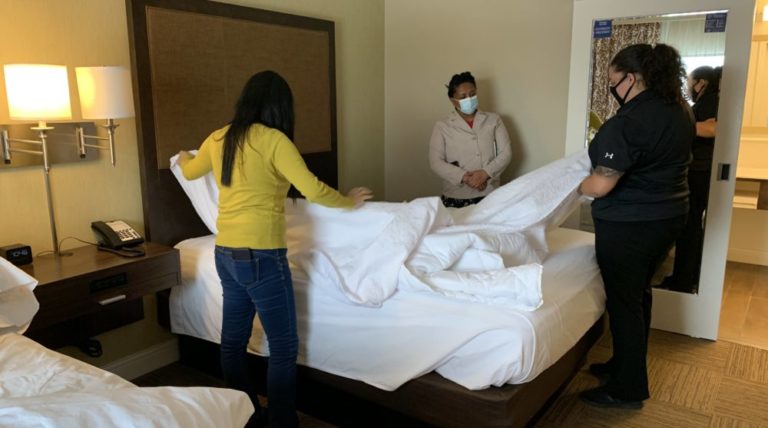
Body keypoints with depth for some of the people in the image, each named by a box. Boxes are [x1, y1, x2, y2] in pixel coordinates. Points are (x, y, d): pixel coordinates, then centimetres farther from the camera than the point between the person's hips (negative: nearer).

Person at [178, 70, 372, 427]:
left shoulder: (218, 139, 8)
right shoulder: (273, 140, -13)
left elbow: (190, 172, 27)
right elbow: (313, 190, -17)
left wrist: (183, 157, 51)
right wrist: (350, 201, 1)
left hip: (225, 253, 8)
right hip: (260, 256, -8)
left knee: (233, 340, 17)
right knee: (283, 346, 3)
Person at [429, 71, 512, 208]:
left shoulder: (493, 120, 6)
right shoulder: (442, 126, 1)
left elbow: (505, 153, 2)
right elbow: (436, 162, -5)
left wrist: (486, 173, -14)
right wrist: (464, 177, -16)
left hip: (490, 194, 2)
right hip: (456, 197, -1)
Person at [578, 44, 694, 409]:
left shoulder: (627, 123, -24)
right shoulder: (681, 110, 6)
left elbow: (601, 185, -23)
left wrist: (571, 187, -4)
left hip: (627, 225, -9)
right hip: (669, 215, 9)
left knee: (623, 300, 3)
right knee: (639, 292, 20)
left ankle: (628, 389, 16)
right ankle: (627, 363, 36)